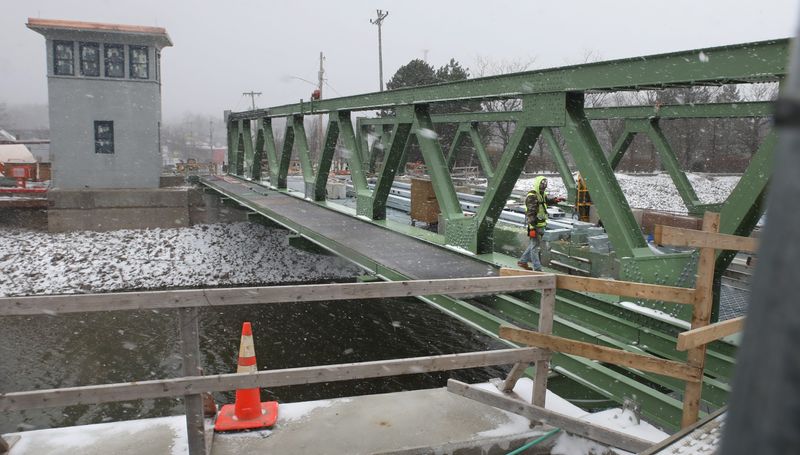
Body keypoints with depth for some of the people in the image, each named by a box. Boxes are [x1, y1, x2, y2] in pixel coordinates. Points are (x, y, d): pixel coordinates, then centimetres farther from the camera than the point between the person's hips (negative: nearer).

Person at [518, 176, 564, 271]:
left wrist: (556, 200, 17)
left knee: (533, 244, 19)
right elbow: (530, 214, -23)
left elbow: (548, 200, 36)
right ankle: (537, 269, -1)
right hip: (535, 225, -10)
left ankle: (522, 261, 32)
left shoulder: (542, 194, 12)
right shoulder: (532, 197, -18)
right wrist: (532, 228, -27)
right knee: (535, 246, -4)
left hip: (541, 225, 10)